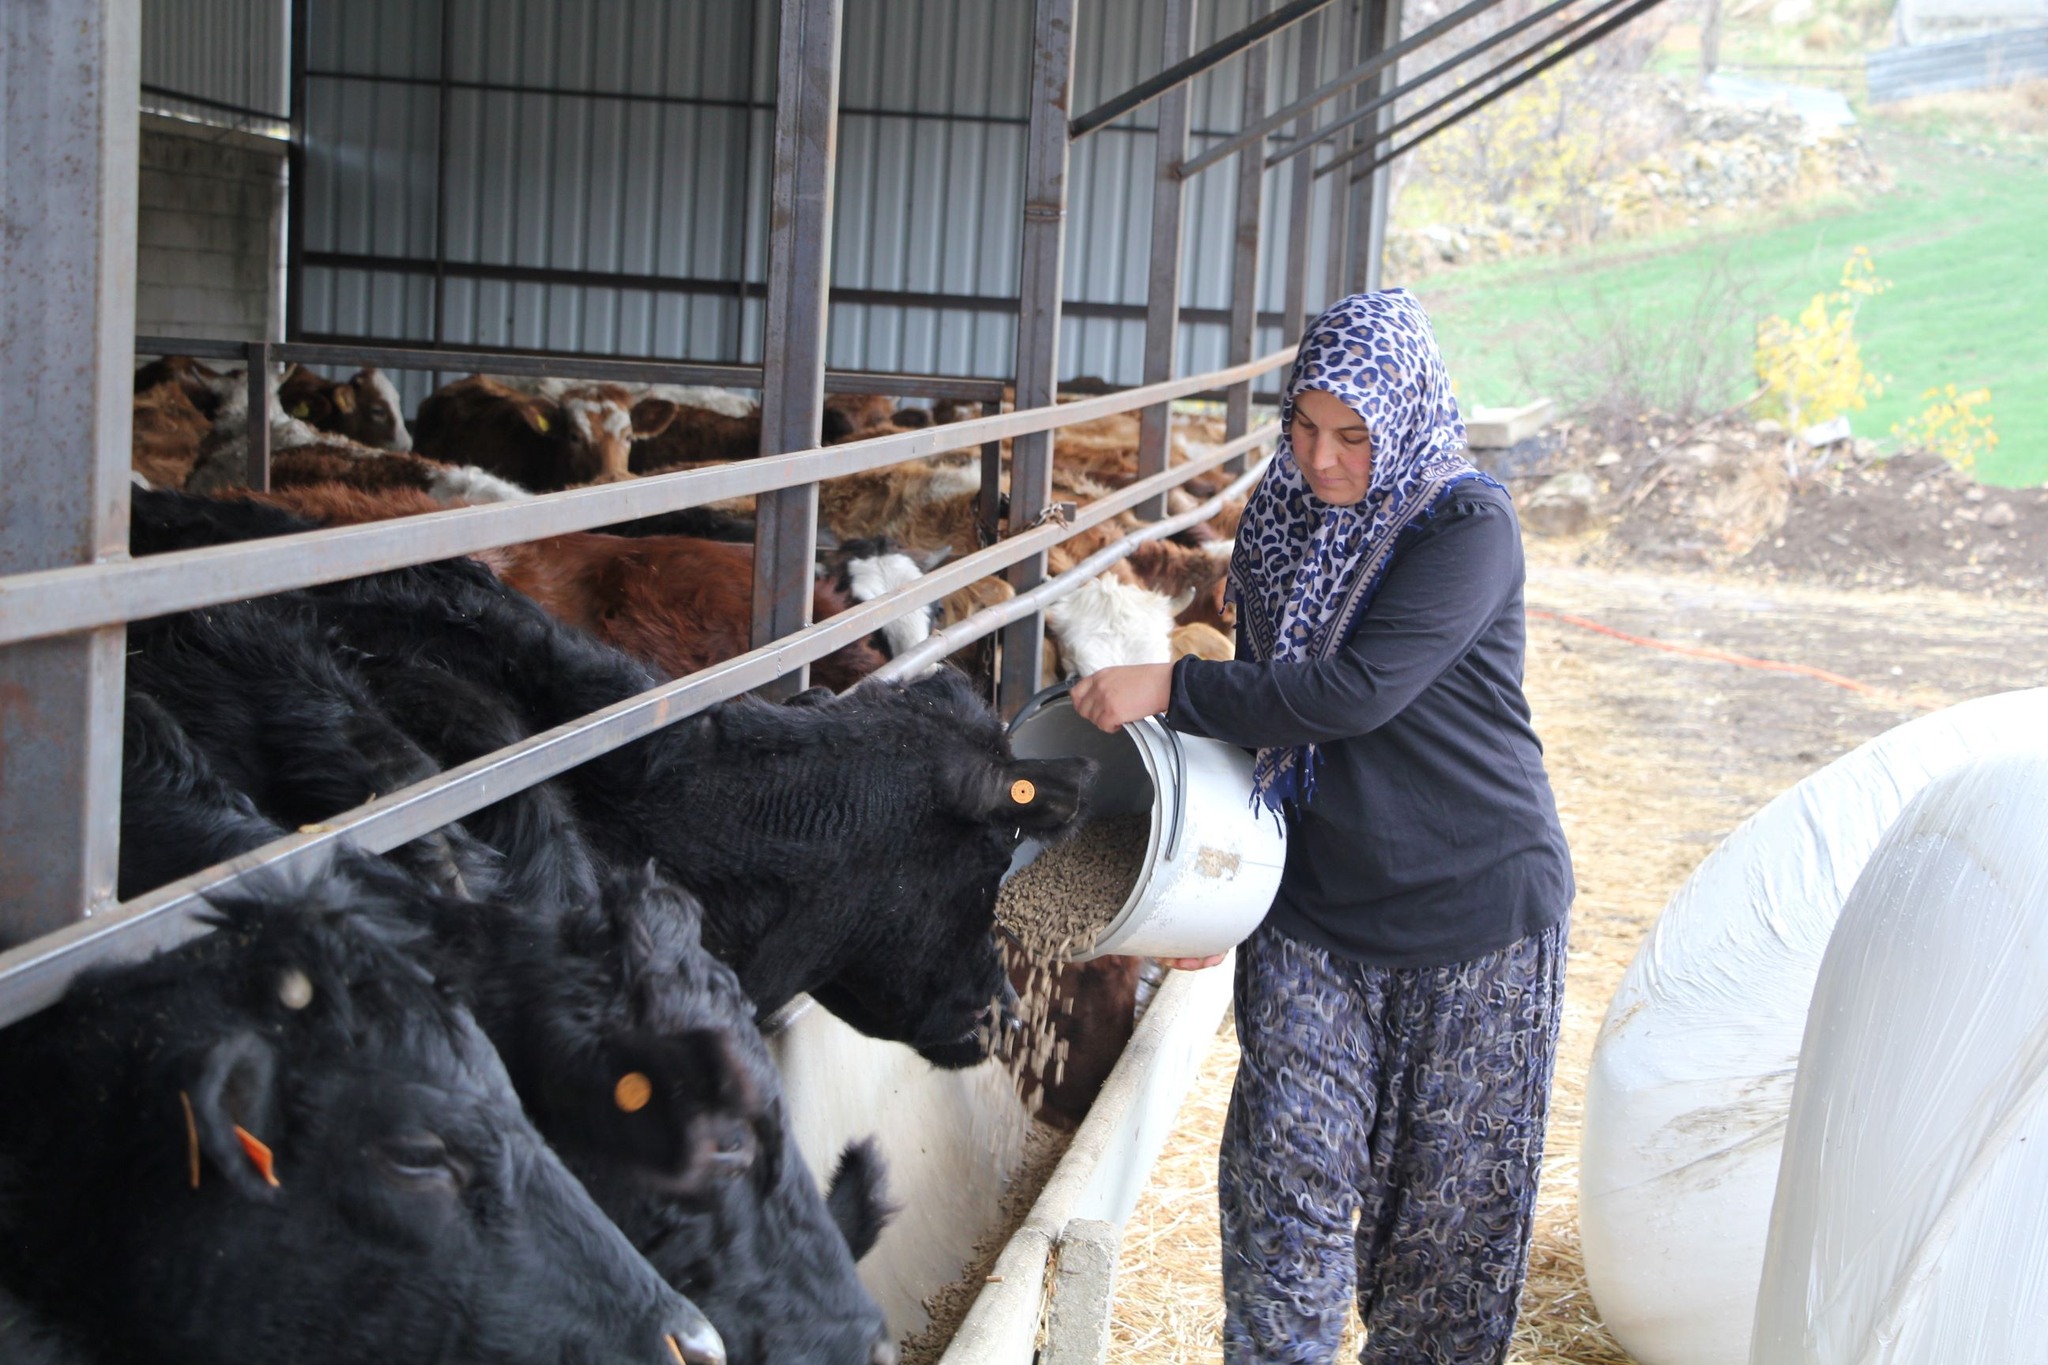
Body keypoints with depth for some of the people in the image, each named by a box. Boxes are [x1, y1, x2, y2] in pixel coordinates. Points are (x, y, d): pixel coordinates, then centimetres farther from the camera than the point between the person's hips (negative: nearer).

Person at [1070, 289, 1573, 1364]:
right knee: (1287, 1172, -3)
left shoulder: (1468, 528, -15)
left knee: (1449, 1191, 9)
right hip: (1313, 910, 4)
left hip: (1471, 911, -4)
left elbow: (1354, 692, -26)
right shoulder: (1286, 518, 4)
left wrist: (1171, 690, -23)